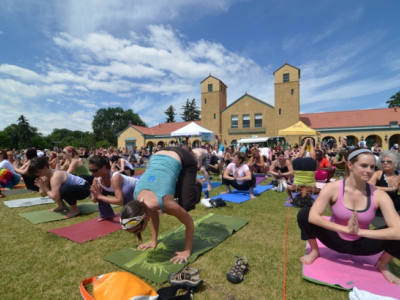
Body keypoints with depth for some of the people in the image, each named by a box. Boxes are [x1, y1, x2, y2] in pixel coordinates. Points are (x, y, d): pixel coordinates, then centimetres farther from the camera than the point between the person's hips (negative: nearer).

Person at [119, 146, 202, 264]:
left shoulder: (165, 203, -33)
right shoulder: (137, 198, -15)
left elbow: (189, 222, -17)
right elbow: (154, 215, 5)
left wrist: (187, 251, -9)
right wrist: (154, 242, 12)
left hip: (183, 159, -5)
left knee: (186, 204, -10)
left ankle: (197, 187, 18)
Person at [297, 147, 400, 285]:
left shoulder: (379, 195, -17)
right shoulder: (333, 188, -22)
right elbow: (313, 217, -31)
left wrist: (360, 231, -34)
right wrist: (346, 229, -36)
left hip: (362, 244, 2)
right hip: (336, 239, -1)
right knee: (304, 214, -26)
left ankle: (382, 265, 9)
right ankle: (314, 251, 3)